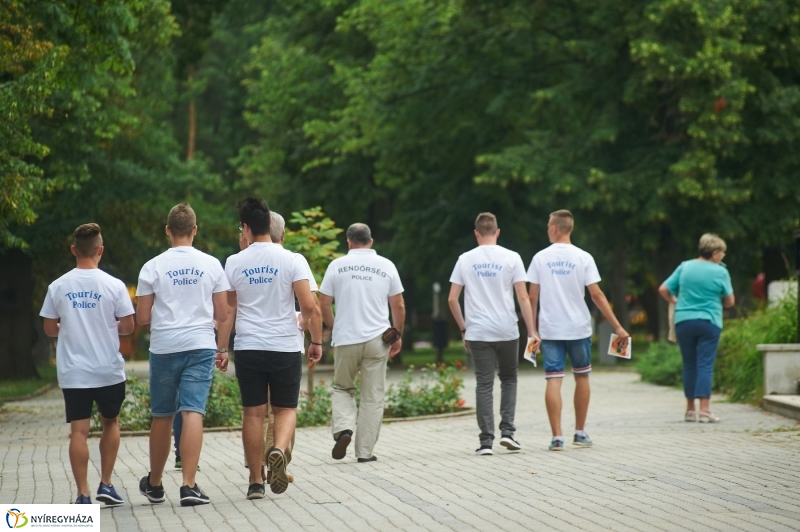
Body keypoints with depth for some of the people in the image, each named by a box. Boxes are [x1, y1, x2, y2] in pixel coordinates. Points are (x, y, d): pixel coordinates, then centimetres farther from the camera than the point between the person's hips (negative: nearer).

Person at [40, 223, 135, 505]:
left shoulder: (58, 287, -2)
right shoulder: (114, 286, -7)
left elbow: (50, 329, 4)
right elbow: (128, 327, -4)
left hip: (73, 373, 0)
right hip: (109, 371, 0)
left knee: (79, 431, 1)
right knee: (110, 423, 19)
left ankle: (83, 495, -4)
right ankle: (106, 484, 15)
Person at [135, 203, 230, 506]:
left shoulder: (153, 267, -1)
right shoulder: (211, 265, 2)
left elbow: (141, 318, -1)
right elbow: (222, 314, 5)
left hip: (164, 348, 0)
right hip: (200, 346, 0)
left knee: (161, 417, 12)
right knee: (192, 413, -7)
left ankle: (154, 484, 25)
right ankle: (188, 486, -17)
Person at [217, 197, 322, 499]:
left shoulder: (235, 263, 1)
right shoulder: (292, 260, -5)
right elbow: (310, 306, -10)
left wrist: (221, 348, 16)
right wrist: (317, 341, 2)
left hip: (248, 348, 1)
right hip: (285, 347, -1)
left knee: (253, 413, 7)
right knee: (286, 408, 11)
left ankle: (256, 482, 8)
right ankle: (279, 451, -18)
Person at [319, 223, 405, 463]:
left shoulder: (337, 265, 0)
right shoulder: (386, 266, 3)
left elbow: (323, 304, 1)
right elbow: (398, 306, 5)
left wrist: (333, 329, 16)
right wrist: (398, 334, 17)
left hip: (346, 339, 0)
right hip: (377, 339, 0)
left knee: (342, 389, 17)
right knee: (373, 397, 6)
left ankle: (343, 428, -7)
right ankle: (365, 451, 6)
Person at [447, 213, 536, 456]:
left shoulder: (465, 260, 3)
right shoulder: (511, 258, -1)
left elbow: (452, 299, 3)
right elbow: (523, 297, -4)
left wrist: (463, 329, 14)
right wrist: (531, 332, 0)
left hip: (477, 333, 0)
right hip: (507, 331, 0)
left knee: (484, 385, 3)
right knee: (509, 379, 17)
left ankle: (486, 441, -1)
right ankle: (507, 431, 5)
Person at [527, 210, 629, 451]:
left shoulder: (540, 258, 0)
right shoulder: (583, 258, -4)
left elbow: (532, 297, 0)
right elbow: (597, 295, -7)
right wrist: (618, 327, -5)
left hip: (550, 329, 0)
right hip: (579, 329, 0)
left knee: (553, 381, -1)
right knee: (582, 377, 16)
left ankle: (557, 437, -7)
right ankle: (580, 433, 21)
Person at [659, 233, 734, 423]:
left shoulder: (685, 267, 5)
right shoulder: (720, 272, -3)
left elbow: (663, 289, 6)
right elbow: (730, 301, 5)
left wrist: (674, 301, 23)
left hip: (683, 321, 3)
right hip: (709, 322, -3)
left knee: (689, 365, 12)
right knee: (705, 365, -3)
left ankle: (690, 409, 17)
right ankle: (704, 409, -12)